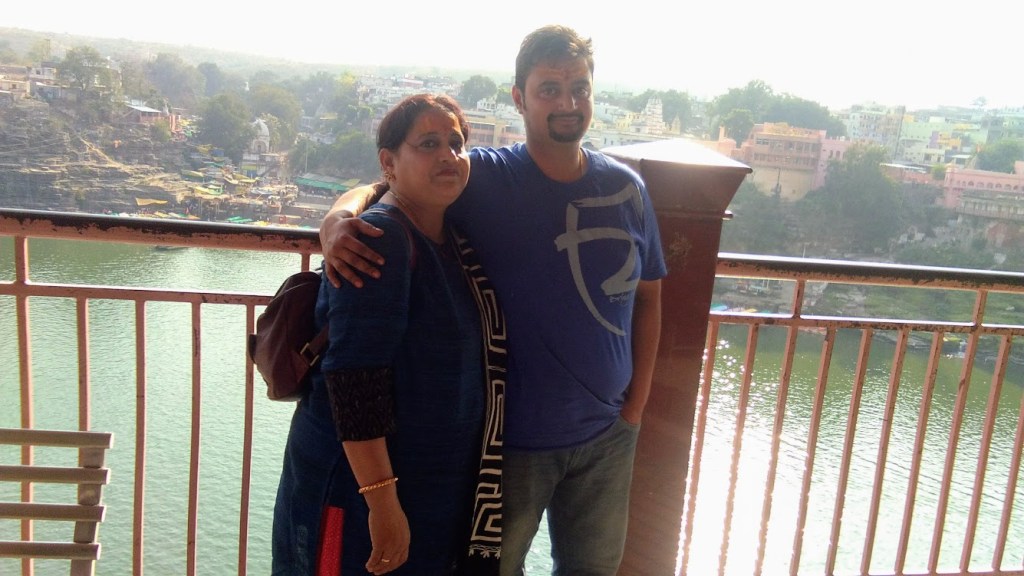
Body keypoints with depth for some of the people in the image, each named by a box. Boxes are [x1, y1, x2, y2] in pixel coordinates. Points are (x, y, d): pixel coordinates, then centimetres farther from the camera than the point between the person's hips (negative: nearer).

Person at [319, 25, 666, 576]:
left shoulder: (627, 189, -1)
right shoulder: (485, 179, -12)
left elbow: (646, 299, 5)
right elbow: (378, 189, -12)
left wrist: (634, 407, 2)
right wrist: (339, 220, -36)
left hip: (607, 436, 4)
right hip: (511, 436, -3)